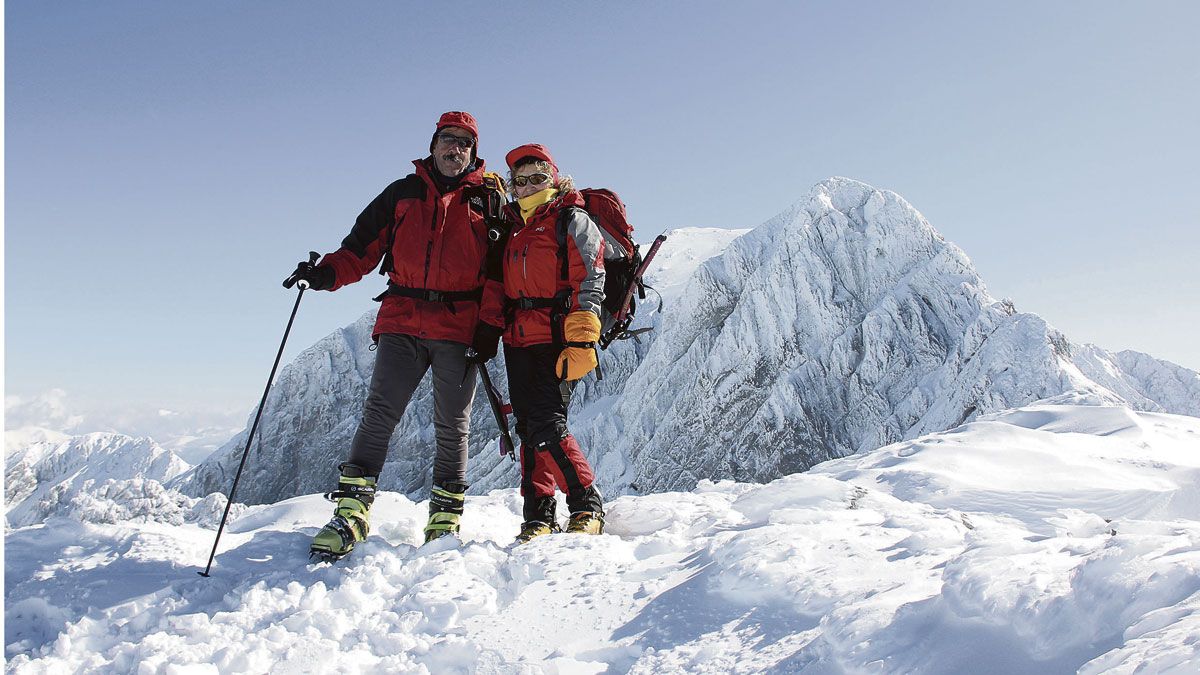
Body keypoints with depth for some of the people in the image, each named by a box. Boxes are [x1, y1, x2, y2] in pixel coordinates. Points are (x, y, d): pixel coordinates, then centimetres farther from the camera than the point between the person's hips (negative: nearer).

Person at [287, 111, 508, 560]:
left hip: (459, 329, -1)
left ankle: (446, 518, 13)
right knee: (379, 413, -7)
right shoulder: (402, 193, 16)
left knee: (451, 427, 3)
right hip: (402, 322, 1)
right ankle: (352, 511, -2)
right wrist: (327, 273, -6)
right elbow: (362, 247, 13)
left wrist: (489, 327, -4)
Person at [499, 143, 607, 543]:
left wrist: (580, 343, -15)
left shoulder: (572, 220, 1)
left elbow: (590, 283, -8)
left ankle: (587, 508, -2)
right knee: (529, 431, 5)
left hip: (557, 340, -7)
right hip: (519, 342, 7)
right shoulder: (514, 227, 22)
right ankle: (539, 518, 12)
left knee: (547, 427, -16)